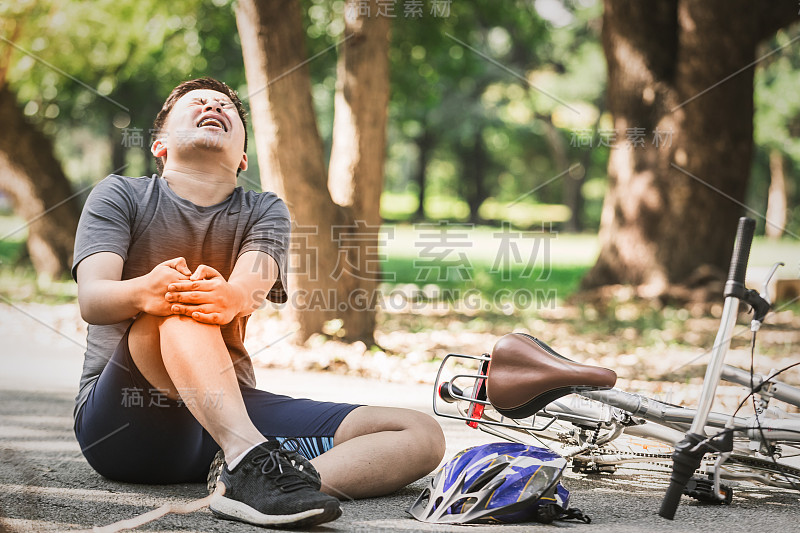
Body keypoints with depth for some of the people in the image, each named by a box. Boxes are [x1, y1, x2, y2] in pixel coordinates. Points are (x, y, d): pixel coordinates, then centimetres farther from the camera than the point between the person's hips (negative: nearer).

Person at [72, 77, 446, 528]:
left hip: (231, 409, 3)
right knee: (174, 306, -31)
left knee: (422, 437, -14)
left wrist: (230, 299, -37)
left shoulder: (265, 212, 13)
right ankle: (252, 460, -49)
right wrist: (143, 292, -37)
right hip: (122, 418, -3)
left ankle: (247, 485, -39)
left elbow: (252, 287, -10)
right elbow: (92, 300, -12)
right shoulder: (120, 195, 8)